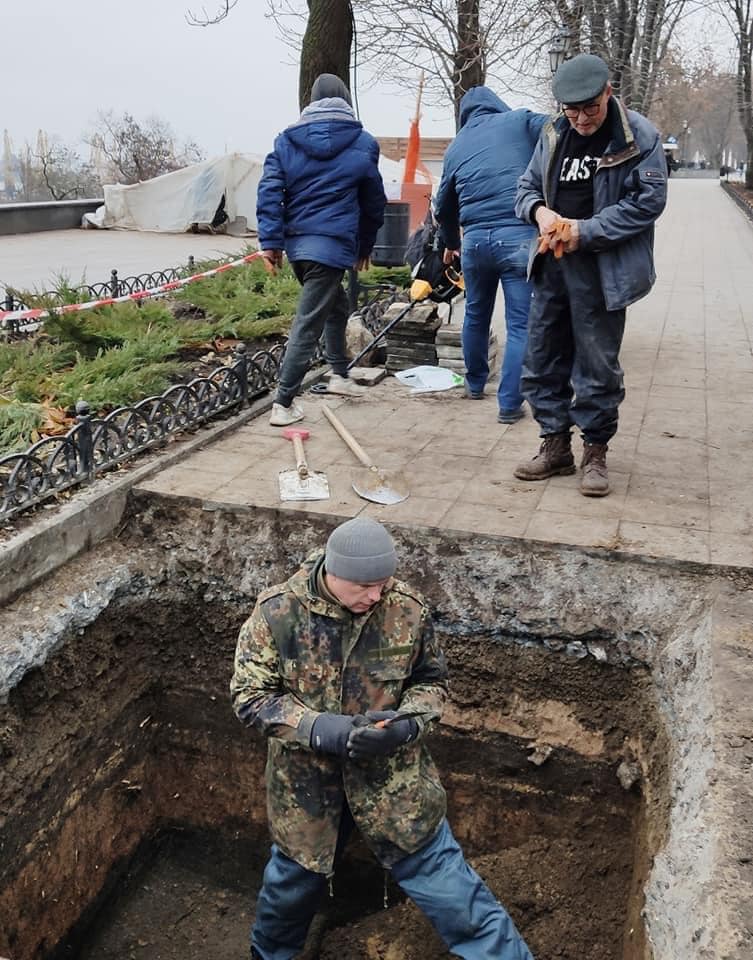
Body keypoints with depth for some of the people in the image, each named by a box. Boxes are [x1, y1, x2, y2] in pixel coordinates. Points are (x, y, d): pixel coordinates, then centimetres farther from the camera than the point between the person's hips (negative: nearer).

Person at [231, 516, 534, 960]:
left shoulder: (408, 607, -15)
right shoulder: (277, 612, -19)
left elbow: (432, 680, 1)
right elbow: (250, 696, -13)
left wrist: (407, 722, -21)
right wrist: (328, 730, -26)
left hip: (393, 776, -1)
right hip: (306, 779, 1)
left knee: (447, 886, 3)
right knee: (293, 882, 25)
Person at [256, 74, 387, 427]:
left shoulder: (287, 140, 9)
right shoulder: (363, 144, 4)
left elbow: (269, 190, 0)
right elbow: (374, 202, 11)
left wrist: (271, 241, -2)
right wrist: (364, 247, 22)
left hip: (296, 241, 5)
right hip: (332, 243, -5)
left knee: (335, 305, 26)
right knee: (308, 322, -5)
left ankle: (340, 375, 37)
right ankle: (283, 403, -4)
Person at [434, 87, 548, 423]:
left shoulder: (456, 146, 19)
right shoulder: (520, 122, 8)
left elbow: (443, 206, 28)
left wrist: (451, 243, 44)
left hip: (475, 238, 4)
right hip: (519, 235, -4)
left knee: (476, 315, 23)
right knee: (519, 325, 2)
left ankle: (475, 383, 40)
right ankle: (509, 404, 2)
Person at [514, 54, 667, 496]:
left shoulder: (638, 137, -7)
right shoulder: (554, 135, 8)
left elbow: (648, 200, -11)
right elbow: (527, 186, 16)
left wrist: (585, 231, -17)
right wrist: (540, 212, -8)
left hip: (603, 270, -5)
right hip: (554, 264, 6)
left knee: (598, 366, 1)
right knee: (543, 359, 9)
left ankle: (596, 452, 18)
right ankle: (555, 446, 24)